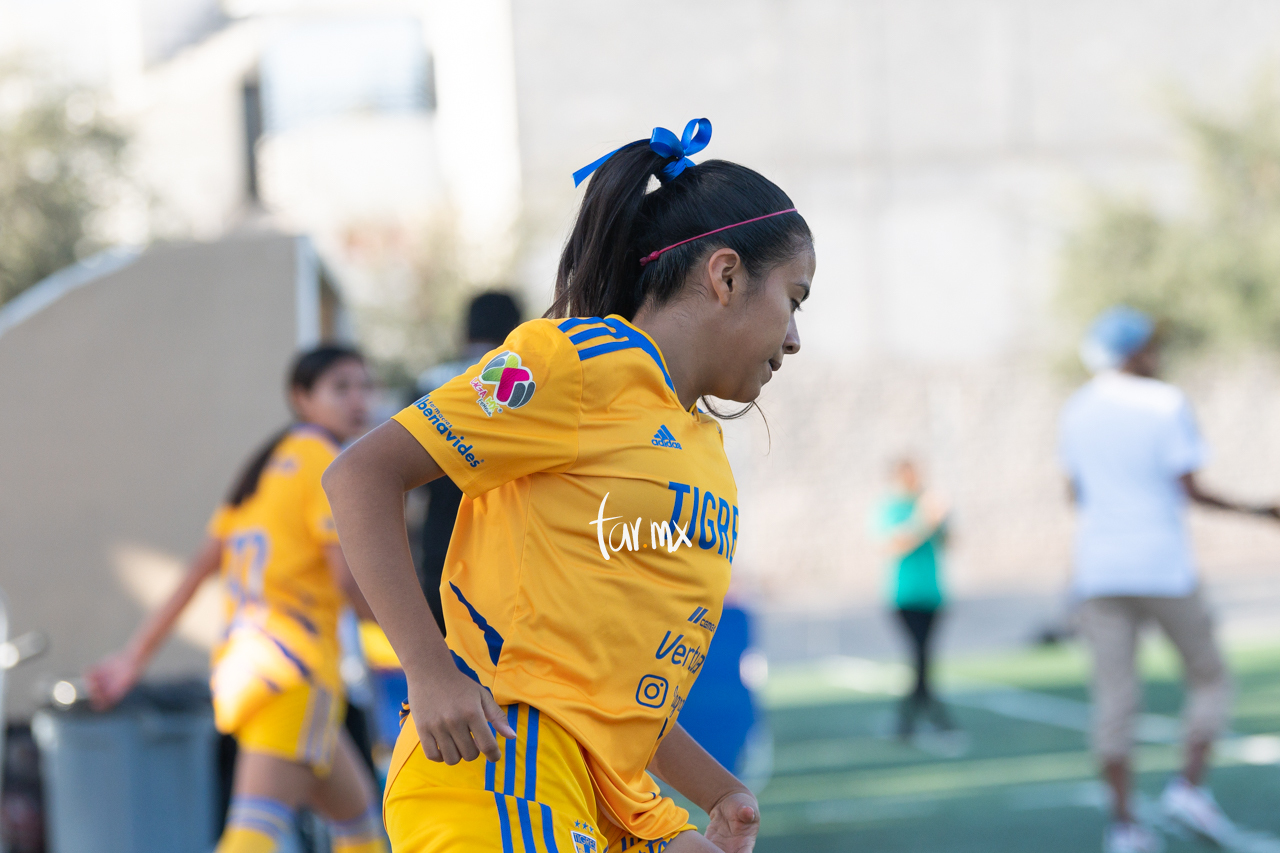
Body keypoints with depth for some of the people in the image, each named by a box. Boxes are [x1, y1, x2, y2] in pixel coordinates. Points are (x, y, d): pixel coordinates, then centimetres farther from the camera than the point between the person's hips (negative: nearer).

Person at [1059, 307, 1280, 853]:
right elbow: (1191, 490, -12)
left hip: (1100, 568, 4)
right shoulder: (1166, 404, -7)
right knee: (1209, 680, 11)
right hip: (1163, 567, -4)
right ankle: (1189, 785, -5)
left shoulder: (1077, 412, 9)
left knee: (1115, 699, 2)